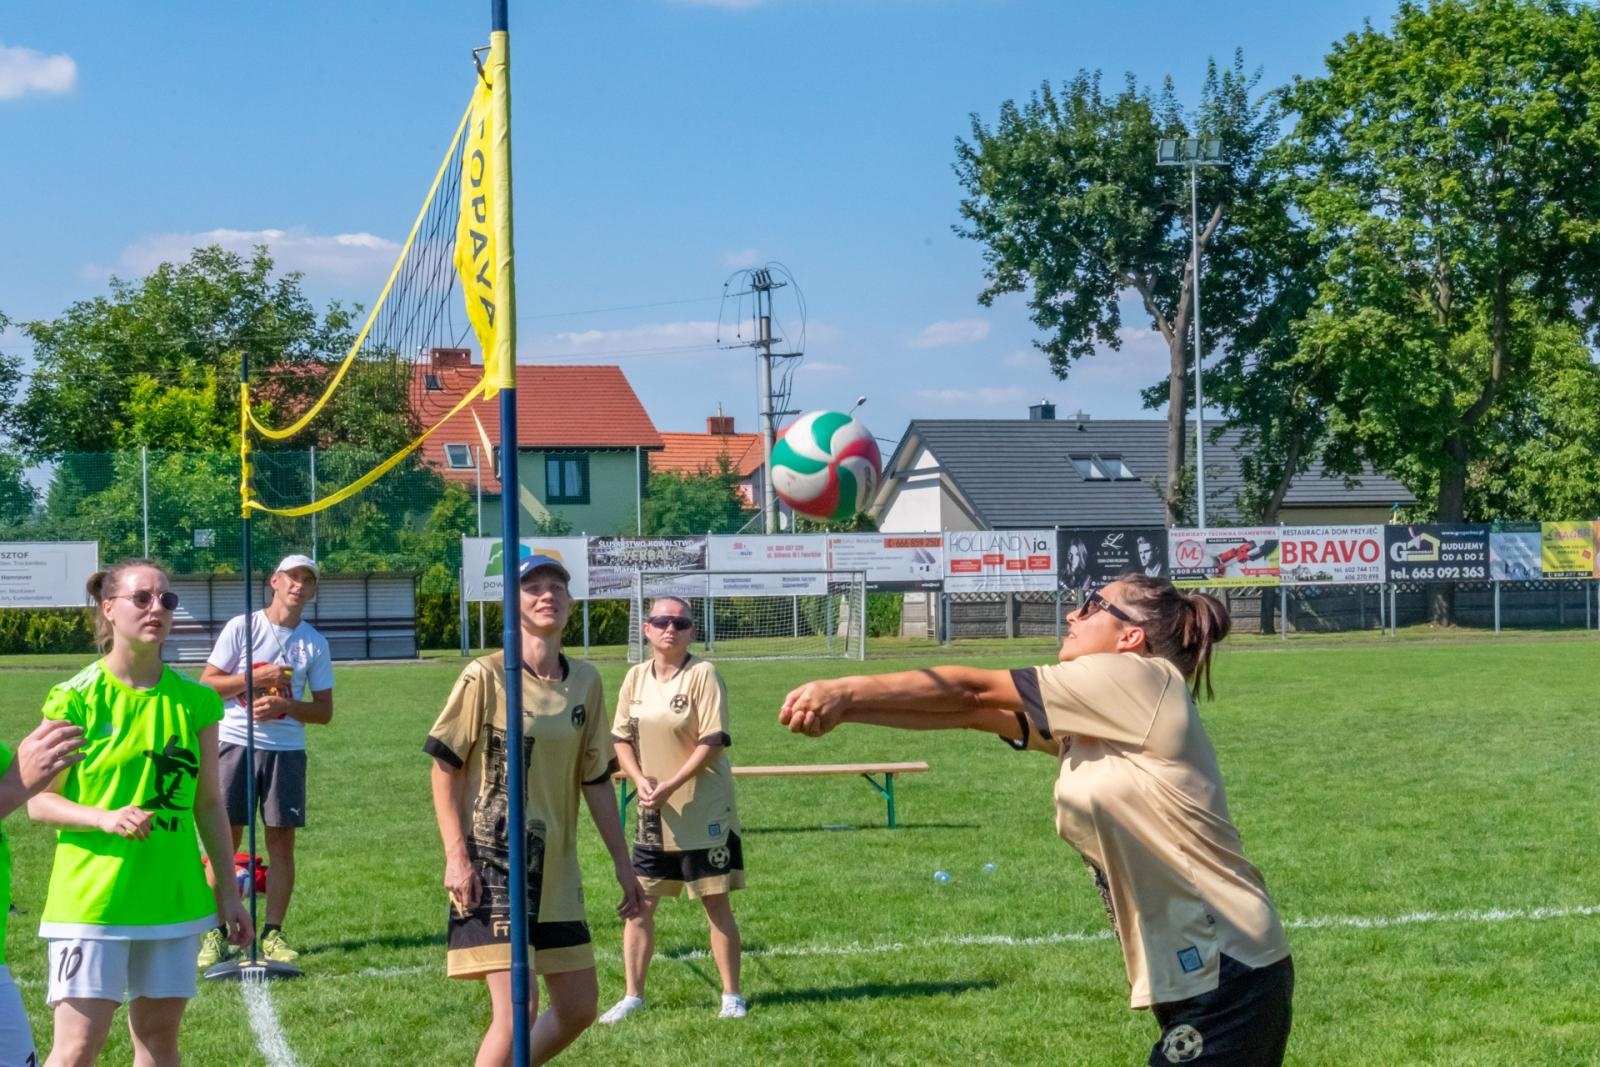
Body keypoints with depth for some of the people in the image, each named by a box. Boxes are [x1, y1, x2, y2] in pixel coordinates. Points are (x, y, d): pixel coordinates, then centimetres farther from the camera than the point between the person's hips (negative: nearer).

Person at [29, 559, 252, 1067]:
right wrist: (105, 818, -22)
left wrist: (228, 891, 10)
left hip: (173, 895, 4)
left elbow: (209, 804, 10)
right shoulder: (76, 699, -8)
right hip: (91, 898, -4)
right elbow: (40, 801, -6)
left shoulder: (194, 701, 4)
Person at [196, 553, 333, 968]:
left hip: (286, 750, 2)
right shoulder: (241, 628, 1)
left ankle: (273, 933, 9)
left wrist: (284, 705, -10)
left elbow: (324, 711, 8)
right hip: (235, 743, -2)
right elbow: (207, 685, -1)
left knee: (282, 840, 1)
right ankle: (215, 933, 4)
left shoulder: (315, 643, 7)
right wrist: (255, 677, -13)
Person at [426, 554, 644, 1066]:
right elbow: (445, 765, -7)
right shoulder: (486, 676, -9)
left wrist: (622, 862, 12)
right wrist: (456, 855, -14)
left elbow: (595, 778, 13)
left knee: (579, 1009, 10)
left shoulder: (585, 681, 6)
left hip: (556, 870, 6)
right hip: (491, 866, -6)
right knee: (517, 1009, -14)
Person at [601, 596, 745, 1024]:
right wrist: (640, 780, -9)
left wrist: (670, 787, -20)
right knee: (639, 904, 6)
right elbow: (620, 737, 9)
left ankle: (731, 995, 12)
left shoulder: (702, 675, -10)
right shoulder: (636, 677, 6)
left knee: (716, 903, 1)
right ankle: (633, 996, 16)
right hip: (653, 813, 5)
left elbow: (712, 742, -16)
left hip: (703, 810, -5)